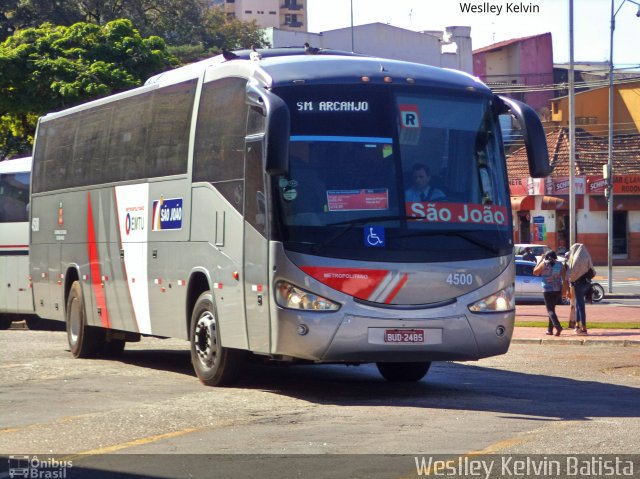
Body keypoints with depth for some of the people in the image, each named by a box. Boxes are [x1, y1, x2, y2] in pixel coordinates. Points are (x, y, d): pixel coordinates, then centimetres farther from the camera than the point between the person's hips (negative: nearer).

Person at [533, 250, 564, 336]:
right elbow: (564, 277, 2)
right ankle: (550, 329, 21)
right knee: (552, 308, 19)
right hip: (557, 290, 4)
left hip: (547, 289, -4)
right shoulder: (559, 264, 4)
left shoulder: (544, 263, -6)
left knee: (550, 310, -6)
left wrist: (540, 260, 11)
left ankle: (558, 326, -28)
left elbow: (535, 272, 6)